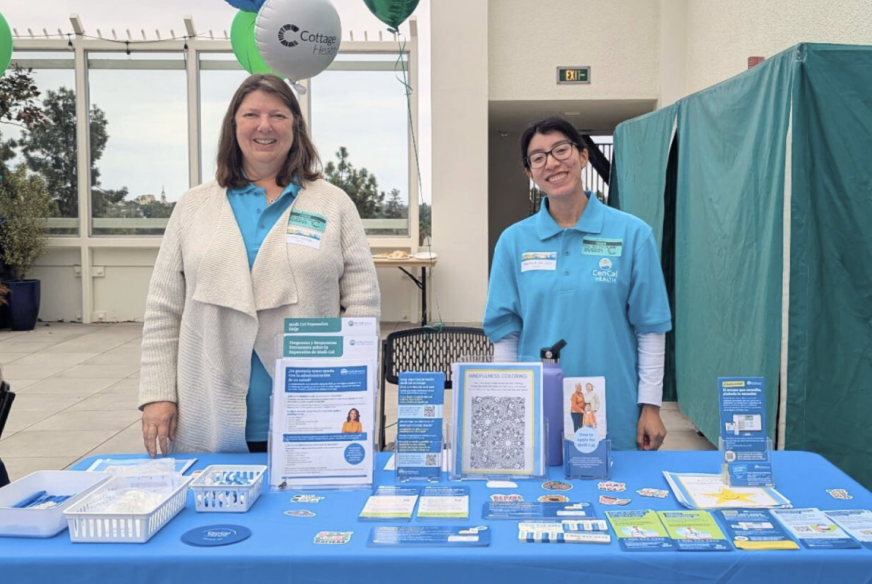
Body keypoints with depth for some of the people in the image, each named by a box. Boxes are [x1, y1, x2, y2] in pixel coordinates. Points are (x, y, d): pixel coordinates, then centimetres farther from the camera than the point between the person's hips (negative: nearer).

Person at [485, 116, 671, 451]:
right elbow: (506, 333, 4)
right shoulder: (514, 241, 1)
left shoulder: (632, 234, -3)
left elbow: (650, 327, -2)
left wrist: (650, 406, -4)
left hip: (614, 415, -1)